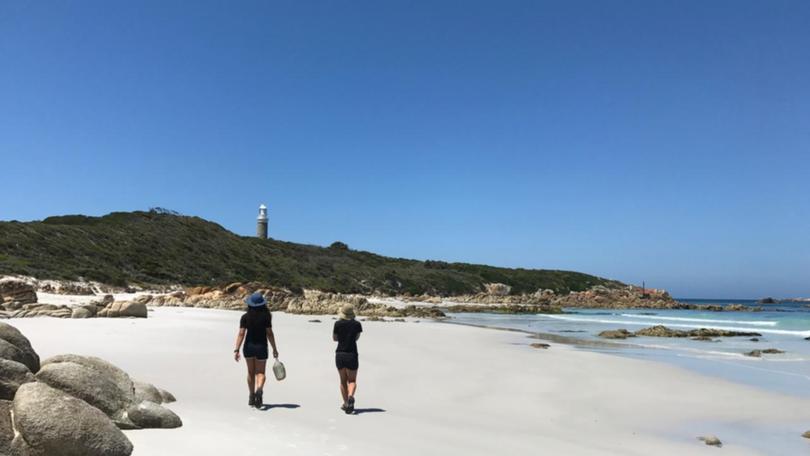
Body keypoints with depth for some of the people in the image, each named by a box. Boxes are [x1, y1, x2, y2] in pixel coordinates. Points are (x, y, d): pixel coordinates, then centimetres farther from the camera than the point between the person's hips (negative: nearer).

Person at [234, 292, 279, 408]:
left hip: (249, 346, 2)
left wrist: (236, 350, -8)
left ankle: (252, 397, 26)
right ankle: (259, 390, -24)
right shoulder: (266, 316, -9)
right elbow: (269, 333, -9)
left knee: (251, 372, 17)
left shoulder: (245, 317, -5)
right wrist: (274, 349, -1)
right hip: (261, 347, -2)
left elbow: (241, 334, -10)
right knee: (260, 373, 5)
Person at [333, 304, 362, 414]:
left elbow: (334, 338, 8)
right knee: (352, 380, 7)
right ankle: (350, 396, -21)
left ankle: (346, 403, 17)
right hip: (352, 355, -1)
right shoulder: (357, 324, -2)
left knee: (343, 380, 15)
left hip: (340, 354, 1)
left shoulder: (338, 323, -4)